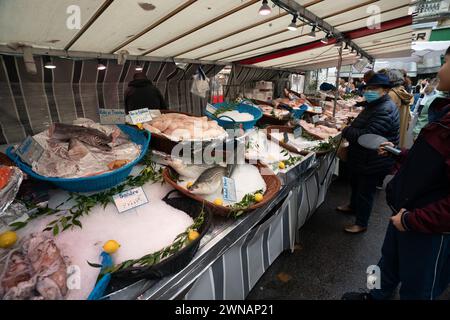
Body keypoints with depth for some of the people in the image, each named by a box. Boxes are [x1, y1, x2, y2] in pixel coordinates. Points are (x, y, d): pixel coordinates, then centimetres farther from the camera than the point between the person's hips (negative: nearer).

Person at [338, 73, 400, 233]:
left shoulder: (386, 110, -26)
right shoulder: (374, 105, 9)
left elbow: (367, 136, -33)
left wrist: (346, 131, -19)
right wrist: (349, 129, 1)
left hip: (373, 162, -10)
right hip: (361, 158, 10)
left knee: (365, 192, 4)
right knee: (356, 184, 27)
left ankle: (361, 224, 21)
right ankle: (353, 206, 49)